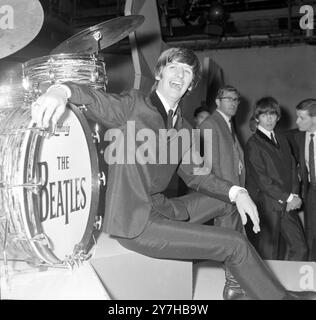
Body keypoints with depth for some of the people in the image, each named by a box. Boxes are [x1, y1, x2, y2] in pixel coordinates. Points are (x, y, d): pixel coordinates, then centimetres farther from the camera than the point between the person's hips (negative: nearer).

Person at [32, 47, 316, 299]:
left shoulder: (183, 129, 11)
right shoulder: (133, 106, -8)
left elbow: (196, 174, 11)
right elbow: (93, 99, -21)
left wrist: (236, 192, -4)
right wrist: (61, 91, -44)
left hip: (159, 208, 9)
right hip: (134, 222, -9)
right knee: (236, 244, -9)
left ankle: (240, 288, 24)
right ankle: (278, 296, 14)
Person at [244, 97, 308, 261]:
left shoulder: (282, 139, 15)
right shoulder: (252, 144, -7)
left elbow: (292, 168, 12)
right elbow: (262, 179, -12)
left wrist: (295, 195, -4)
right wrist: (288, 198, -11)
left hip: (287, 205, 6)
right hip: (266, 206, -6)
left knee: (300, 248, 5)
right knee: (267, 255, 1)